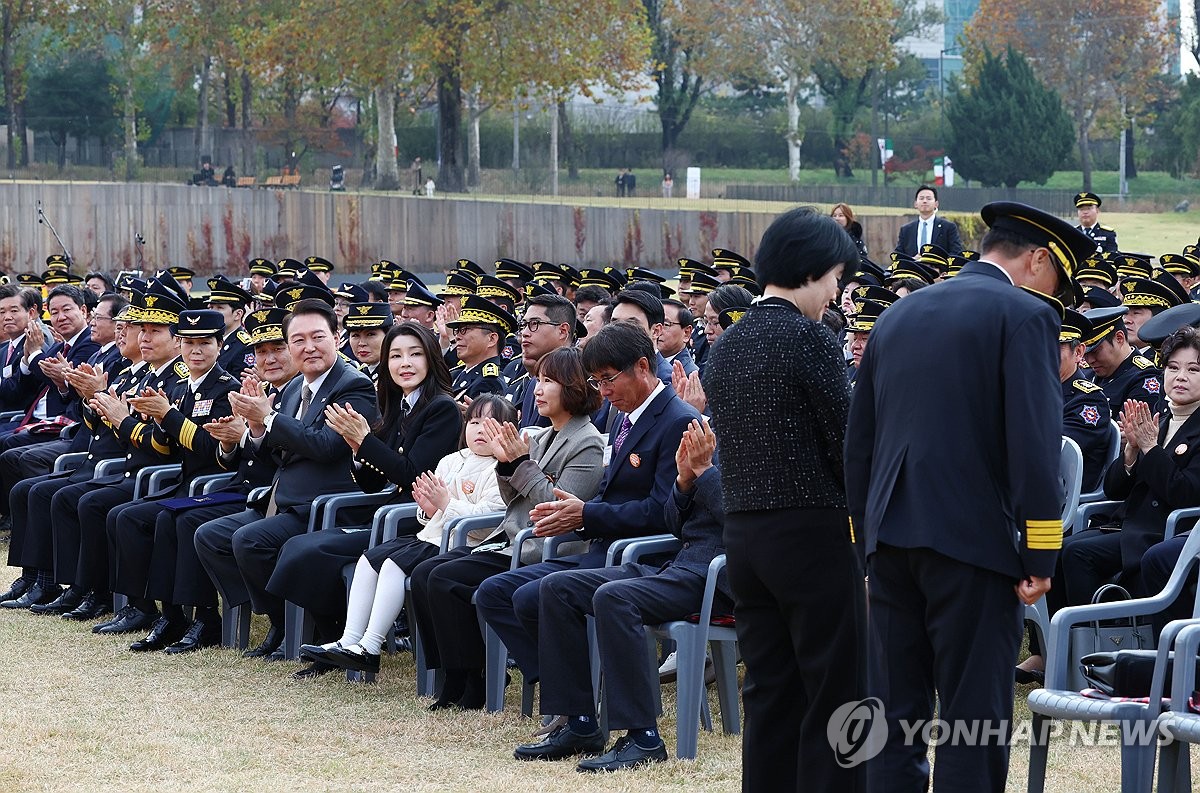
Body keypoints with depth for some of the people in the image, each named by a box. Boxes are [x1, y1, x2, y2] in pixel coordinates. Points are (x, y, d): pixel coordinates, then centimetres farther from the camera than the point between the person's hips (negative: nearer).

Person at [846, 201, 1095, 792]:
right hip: (974, 540, -6)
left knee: (895, 714, 9)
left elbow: (858, 440, 17)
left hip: (891, 541, 6)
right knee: (974, 717, -3)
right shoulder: (1025, 317, -5)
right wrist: (1041, 556, -11)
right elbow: (1036, 445, -14)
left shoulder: (896, 316, 16)